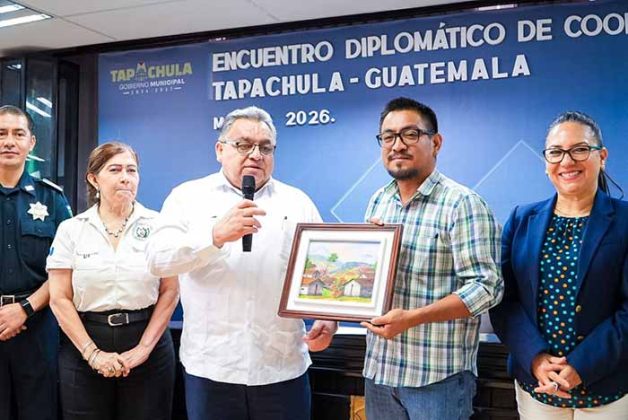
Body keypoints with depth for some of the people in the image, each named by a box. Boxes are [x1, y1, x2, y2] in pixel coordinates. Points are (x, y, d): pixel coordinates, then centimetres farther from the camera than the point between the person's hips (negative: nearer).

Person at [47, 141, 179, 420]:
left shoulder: (158, 225, 0)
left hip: (148, 341, 0)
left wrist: (144, 348, -8)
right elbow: (60, 298, -1)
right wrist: (92, 353, -8)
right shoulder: (71, 230, 1)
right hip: (84, 348, 0)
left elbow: (170, 291, -2)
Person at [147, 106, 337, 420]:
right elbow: (159, 259, -10)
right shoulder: (188, 197, 4)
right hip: (211, 367, -1)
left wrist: (329, 318, -10)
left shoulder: (298, 202, 9)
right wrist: (216, 235, -25)